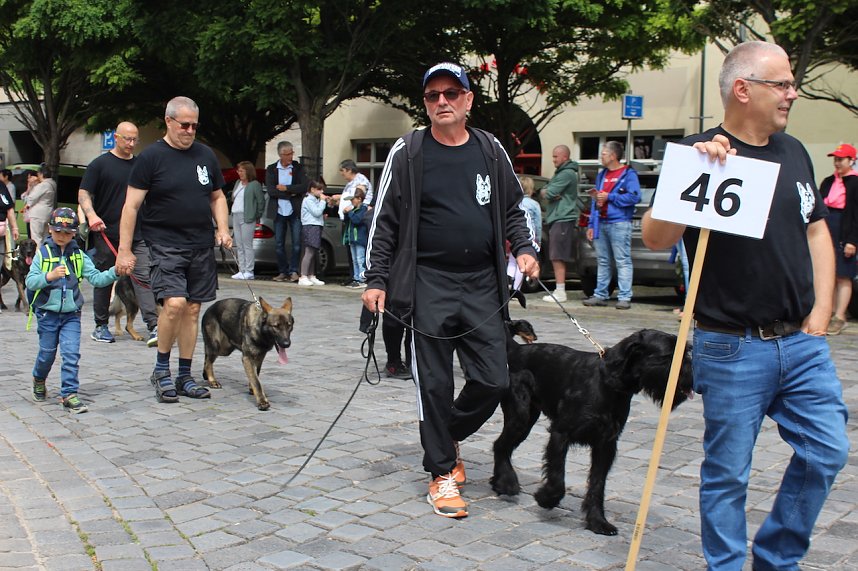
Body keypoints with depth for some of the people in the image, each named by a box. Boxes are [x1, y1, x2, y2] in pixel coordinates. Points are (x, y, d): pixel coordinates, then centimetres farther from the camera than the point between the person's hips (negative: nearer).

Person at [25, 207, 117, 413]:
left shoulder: (79, 256, 4)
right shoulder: (42, 253, -2)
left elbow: (96, 278, -3)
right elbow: (30, 281, -9)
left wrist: (115, 272, -19)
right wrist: (49, 276, -28)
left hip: (71, 314, 1)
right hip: (47, 313, -1)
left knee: (71, 353, -7)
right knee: (47, 352, 11)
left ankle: (69, 394, -3)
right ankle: (39, 379, 40)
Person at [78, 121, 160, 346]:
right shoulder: (100, 164, 1)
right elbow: (84, 194, -2)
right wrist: (91, 215, -20)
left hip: (137, 235, 2)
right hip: (106, 235, -2)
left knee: (144, 278, -9)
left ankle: (154, 327, -15)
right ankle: (101, 327, 20)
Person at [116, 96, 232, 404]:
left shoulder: (206, 155, 12)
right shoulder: (151, 156, -4)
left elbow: (218, 197, 22)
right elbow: (131, 205, -6)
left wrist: (223, 228, 6)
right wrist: (124, 250, -10)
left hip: (201, 246, 5)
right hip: (165, 245, -5)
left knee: (192, 309, 7)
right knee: (174, 303, -19)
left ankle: (184, 377, 17)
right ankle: (161, 369, 1)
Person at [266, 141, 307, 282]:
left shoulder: (298, 168, 2)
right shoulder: (271, 169, 3)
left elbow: (304, 187, -9)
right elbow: (271, 191, -8)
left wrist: (285, 188, -11)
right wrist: (291, 194, -11)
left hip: (295, 212, -1)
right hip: (279, 212, 1)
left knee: (296, 244, -3)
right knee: (279, 245, 6)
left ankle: (293, 271, 5)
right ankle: (283, 272, 15)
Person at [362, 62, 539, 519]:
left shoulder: (490, 151, 9)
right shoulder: (407, 153, 1)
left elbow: (512, 209, 18)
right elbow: (384, 220, 3)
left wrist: (524, 248, 0)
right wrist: (376, 279, -2)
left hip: (482, 285, 3)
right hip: (429, 286, -3)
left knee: (493, 380, 2)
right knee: (435, 384, 1)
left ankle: (448, 436, 30)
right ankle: (442, 473, 16)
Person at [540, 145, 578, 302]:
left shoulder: (567, 174, -11)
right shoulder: (560, 173, 23)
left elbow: (550, 193, -16)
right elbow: (545, 191, 17)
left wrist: (547, 192, 6)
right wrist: (549, 193, -4)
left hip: (563, 219, -10)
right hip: (556, 218, 10)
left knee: (557, 257, -12)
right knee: (555, 257, 11)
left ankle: (560, 292, -13)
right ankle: (559, 290, 16)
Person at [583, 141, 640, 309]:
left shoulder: (628, 174, -2)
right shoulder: (602, 174, 20)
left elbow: (634, 197, -14)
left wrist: (609, 197, -9)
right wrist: (591, 224, 15)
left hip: (619, 224, -7)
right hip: (601, 224, 7)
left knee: (623, 261, -8)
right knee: (602, 261, 11)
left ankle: (624, 297, -8)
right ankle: (601, 295, 16)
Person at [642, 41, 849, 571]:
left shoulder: (793, 152, 10)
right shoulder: (702, 152, -9)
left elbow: (817, 232, 18)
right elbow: (655, 238, -18)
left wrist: (821, 311, 9)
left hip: (802, 343, 6)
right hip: (733, 348, -6)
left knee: (827, 452, 8)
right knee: (728, 471, 5)